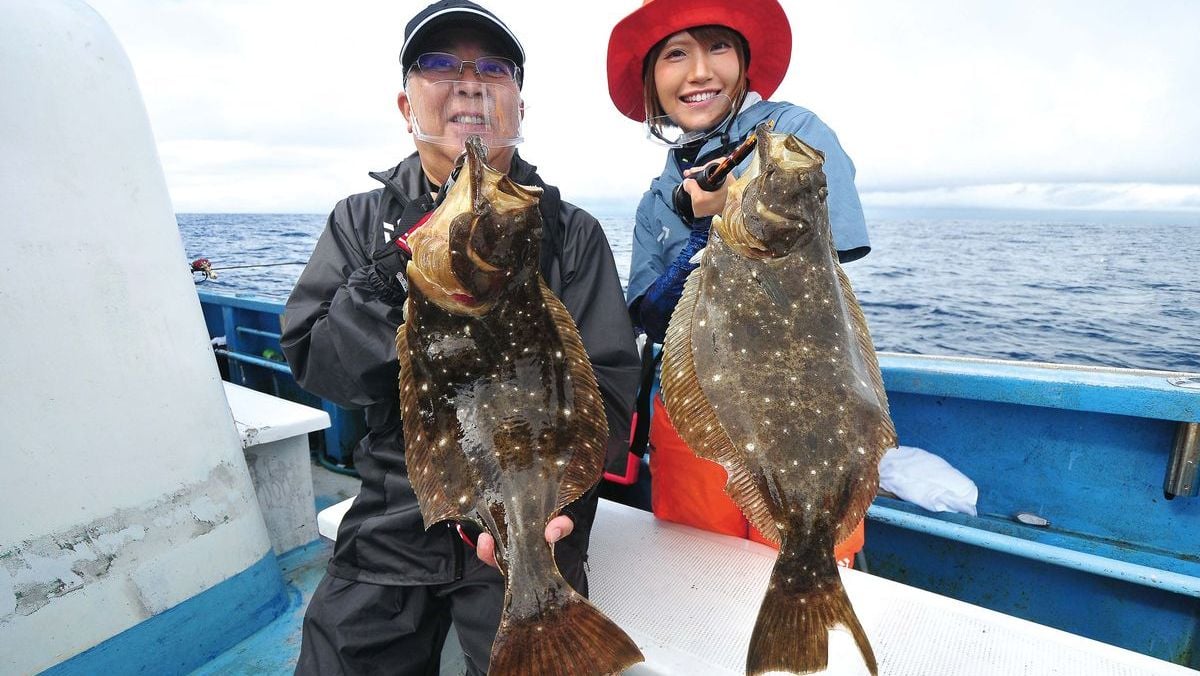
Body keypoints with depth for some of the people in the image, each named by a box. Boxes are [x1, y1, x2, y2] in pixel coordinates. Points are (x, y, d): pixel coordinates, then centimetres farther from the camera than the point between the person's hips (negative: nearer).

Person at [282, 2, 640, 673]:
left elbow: (609, 387, -9)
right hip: (391, 526, 3)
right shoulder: (360, 222, 4)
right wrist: (403, 267, -20)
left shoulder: (572, 233, -2)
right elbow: (316, 368, -5)